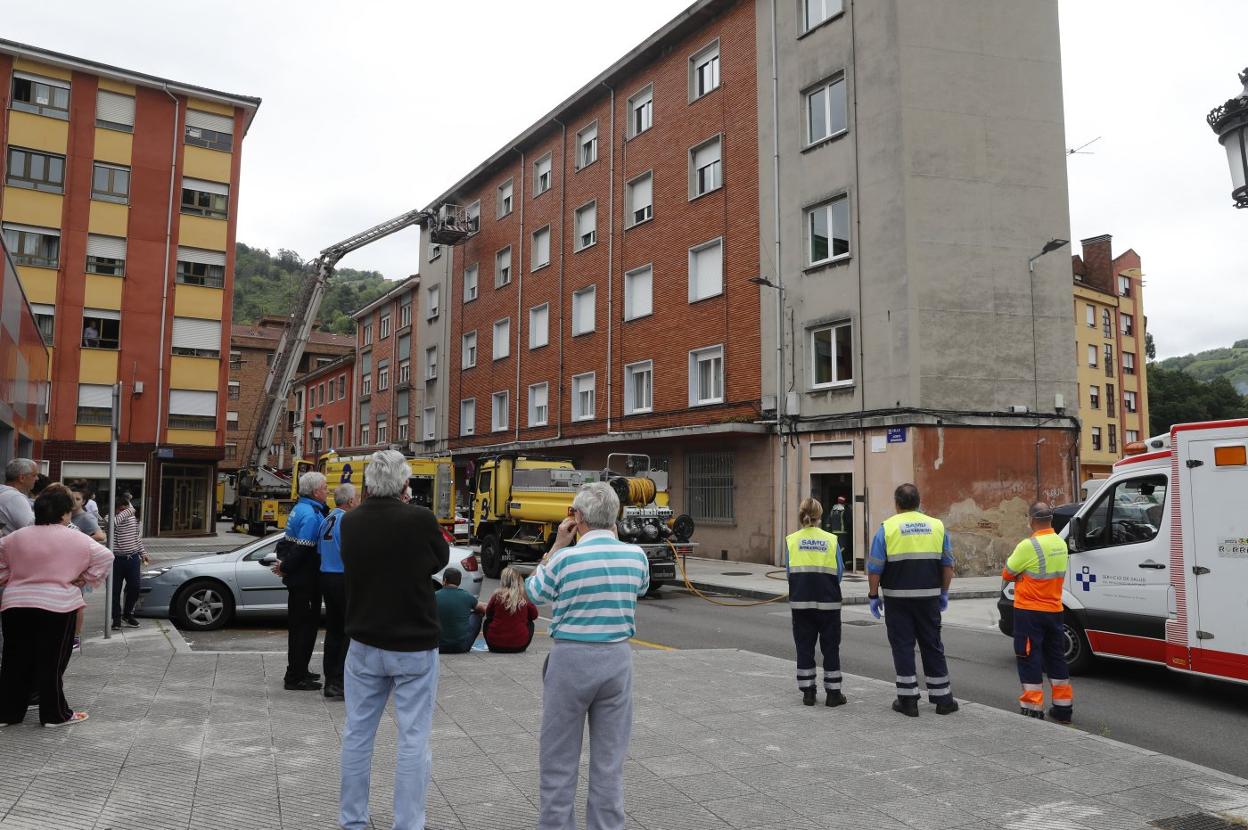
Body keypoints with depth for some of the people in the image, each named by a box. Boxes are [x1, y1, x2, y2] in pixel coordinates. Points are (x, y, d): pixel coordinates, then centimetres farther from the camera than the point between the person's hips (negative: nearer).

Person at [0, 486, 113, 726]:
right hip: (57, 606, -4)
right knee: (51, 662, 3)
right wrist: (85, 578, 1)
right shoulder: (76, 539, -5)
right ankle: (55, 714, 10)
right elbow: (105, 557, -7)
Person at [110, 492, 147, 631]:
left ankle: (127, 614, 26)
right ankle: (117, 618, 16)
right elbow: (113, 523, -37)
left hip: (133, 558, 4)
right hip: (117, 559, -4)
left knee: (134, 588, 6)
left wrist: (143, 553, 17)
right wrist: (127, 512, -34)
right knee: (116, 590, 3)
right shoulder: (112, 517, -10)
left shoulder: (133, 517, 5)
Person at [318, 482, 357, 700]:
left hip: (326, 578, 9)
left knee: (333, 631, 15)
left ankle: (331, 681, 20)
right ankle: (339, 683, -3)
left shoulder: (326, 520, 9)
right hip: (344, 580, -9)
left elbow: (319, 551, 13)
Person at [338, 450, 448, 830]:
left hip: (364, 644, 5)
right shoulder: (421, 519, -17)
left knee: (357, 734, 16)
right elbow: (441, 560, -1)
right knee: (413, 739, 5)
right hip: (414, 646, -4)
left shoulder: (350, 522, -4)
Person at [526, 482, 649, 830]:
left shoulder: (565, 558, -16)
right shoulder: (635, 556, -4)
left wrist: (556, 545, 5)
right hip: (617, 658, 4)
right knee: (610, 758, 13)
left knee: (560, 757, 11)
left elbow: (533, 592, 3)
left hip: (572, 658, -3)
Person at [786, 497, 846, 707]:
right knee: (830, 647, 10)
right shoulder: (831, 540, -4)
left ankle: (808, 692, 14)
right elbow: (839, 572, -2)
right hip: (828, 601, -1)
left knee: (804, 647, 11)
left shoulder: (791, 540, -3)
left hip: (800, 601, 1)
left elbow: (788, 572, -5)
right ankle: (833, 693, 14)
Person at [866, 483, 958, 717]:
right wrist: (944, 592, 18)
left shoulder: (887, 527, -5)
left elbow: (874, 568, -6)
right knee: (932, 646, 12)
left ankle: (908, 700, 7)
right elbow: (948, 564, 9)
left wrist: (873, 595, 4)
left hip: (897, 597, -3)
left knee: (902, 646, 4)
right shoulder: (937, 526, 4)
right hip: (929, 597, 3)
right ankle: (942, 699, 17)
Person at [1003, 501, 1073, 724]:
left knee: (1030, 659, 0)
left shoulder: (1028, 546, -20)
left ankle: (1033, 708, 2)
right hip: (1054, 610, 7)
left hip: (1029, 611, -7)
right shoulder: (1061, 543, 6)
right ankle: (1063, 708, 22)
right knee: (1056, 658, 16)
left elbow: (1007, 574, -11)